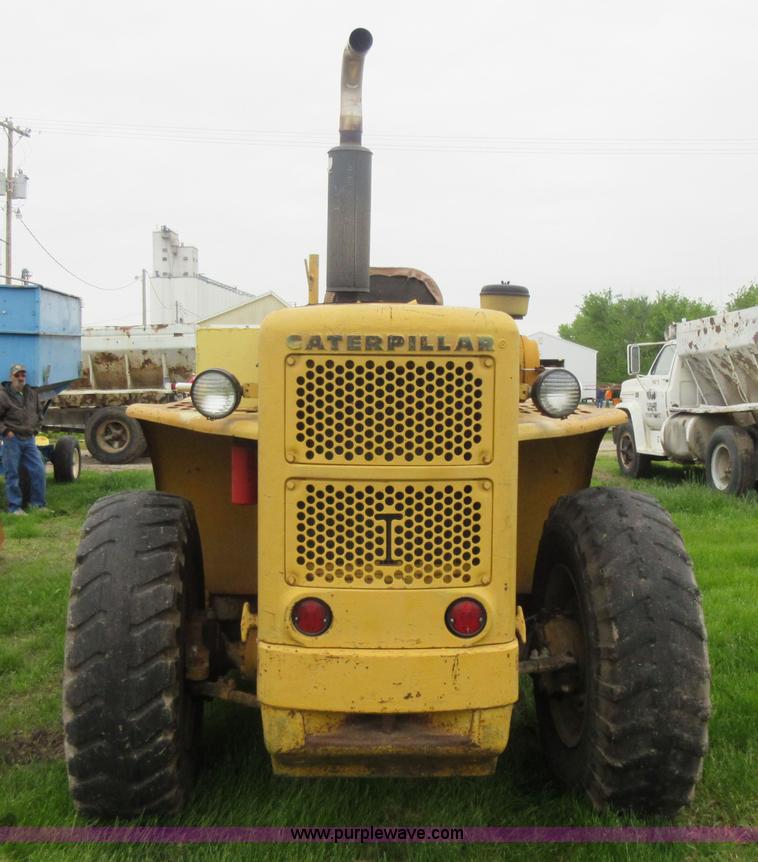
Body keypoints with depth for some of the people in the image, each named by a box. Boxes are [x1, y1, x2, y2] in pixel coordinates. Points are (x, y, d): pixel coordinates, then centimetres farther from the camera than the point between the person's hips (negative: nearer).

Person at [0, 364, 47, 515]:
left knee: (38, 470, 2)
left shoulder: (32, 394, 10)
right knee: (12, 474, 1)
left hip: (29, 439, 5)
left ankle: (37, 503, 14)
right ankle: (14, 507, 8)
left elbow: (39, 413, 24)